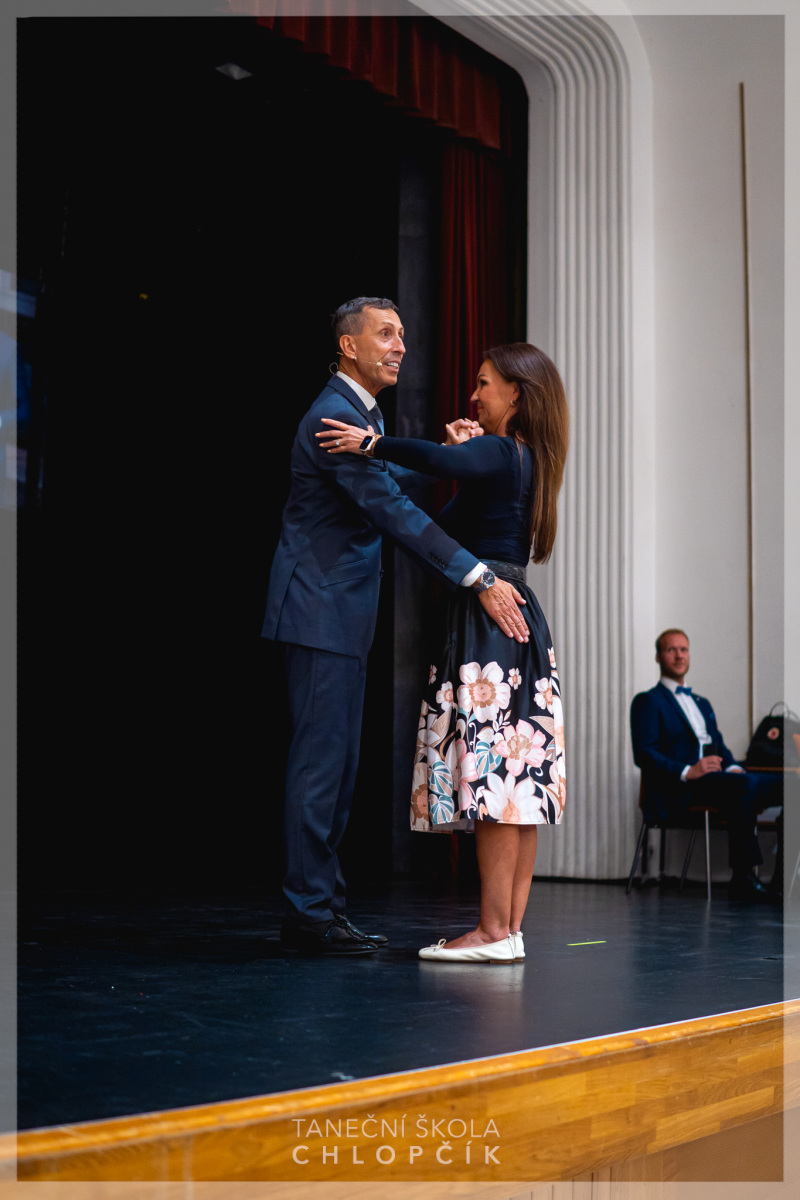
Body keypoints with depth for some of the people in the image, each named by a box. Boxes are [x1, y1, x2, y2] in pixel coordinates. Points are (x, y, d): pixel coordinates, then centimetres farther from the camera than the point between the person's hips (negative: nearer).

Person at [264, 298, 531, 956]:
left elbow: (394, 484, 24)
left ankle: (323, 903, 20)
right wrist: (479, 579, -28)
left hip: (343, 612, 10)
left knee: (338, 762, 12)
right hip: (321, 610, -10)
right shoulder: (333, 416, -16)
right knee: (320, 760, -6)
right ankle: (309, 914, 1)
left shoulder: (364, 414, 18)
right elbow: (392, 510, -24)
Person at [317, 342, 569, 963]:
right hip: (519, 617, 9)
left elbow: (441, 461, -31)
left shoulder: (497, 452, -8)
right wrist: (465, 452, 13)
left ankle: (493, 929, -7)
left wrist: (373, 443, -22)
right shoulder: (526, 460, 18)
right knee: (519, 774, 7)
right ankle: (511, 926, 11)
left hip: (487, 617, -9)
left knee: (490, 771, -9)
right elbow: (453, 523, 18)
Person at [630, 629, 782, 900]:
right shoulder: (648, 702, 6)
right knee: (747, 785, -34)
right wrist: (688, 771, -20)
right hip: (679, 791, -7)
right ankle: (742, 879, -32)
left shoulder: (702, 703, 31)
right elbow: (643, 754, -7)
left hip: (716, 778, 7)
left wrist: (733, 767, 0)